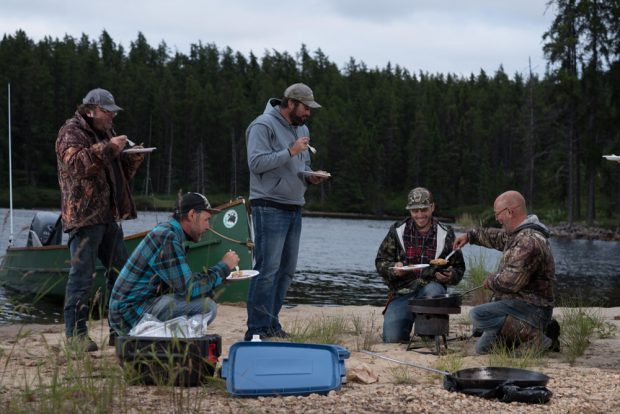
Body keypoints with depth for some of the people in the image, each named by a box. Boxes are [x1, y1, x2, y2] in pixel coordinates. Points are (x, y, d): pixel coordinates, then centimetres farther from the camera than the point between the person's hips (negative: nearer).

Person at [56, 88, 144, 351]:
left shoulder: (106, 133, 21)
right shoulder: (71, 132, -5)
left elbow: (120, 172, 28)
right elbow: (75, 162, -24)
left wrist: (133, 159, 8)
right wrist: (108, 148, -25)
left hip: (107, 216, 9)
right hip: (83, 216, -9)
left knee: (121, 271, 10)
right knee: (82, 274, -9)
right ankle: (75, 332, -4)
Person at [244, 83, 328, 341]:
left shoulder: (302, 129, 19)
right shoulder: (263, 126, -8)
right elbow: (256, 162, -18)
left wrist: (310, 177, 5)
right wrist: (290, 151, -19)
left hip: (294, 208, 9)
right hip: (270, 207, -9)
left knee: (287, 269, 10)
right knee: (268, 268, -11)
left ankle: (271, 323, 18)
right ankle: (258, 329, -8)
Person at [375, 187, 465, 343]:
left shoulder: (445, 234, 7)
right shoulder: (397, 230, 7)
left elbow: (459, 267, 14)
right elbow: (380, 261, 9)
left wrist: (451, 276, -10)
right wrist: (393, 269, -14)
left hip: (430, 287, 0)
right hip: (402, 293, 0)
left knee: (433, 291, -39)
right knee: (392, 338, -21)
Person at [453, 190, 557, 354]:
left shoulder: (529, 242, -25)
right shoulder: (519, 233, 10)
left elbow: (511, 281, -30)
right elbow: (498, 237, 33)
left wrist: (490, 281, -10)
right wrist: (470, 235, 27)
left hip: (529, 309, -10)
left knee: (478, 315, -28)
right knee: (483, 348, 16)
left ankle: (534, 336, -19)